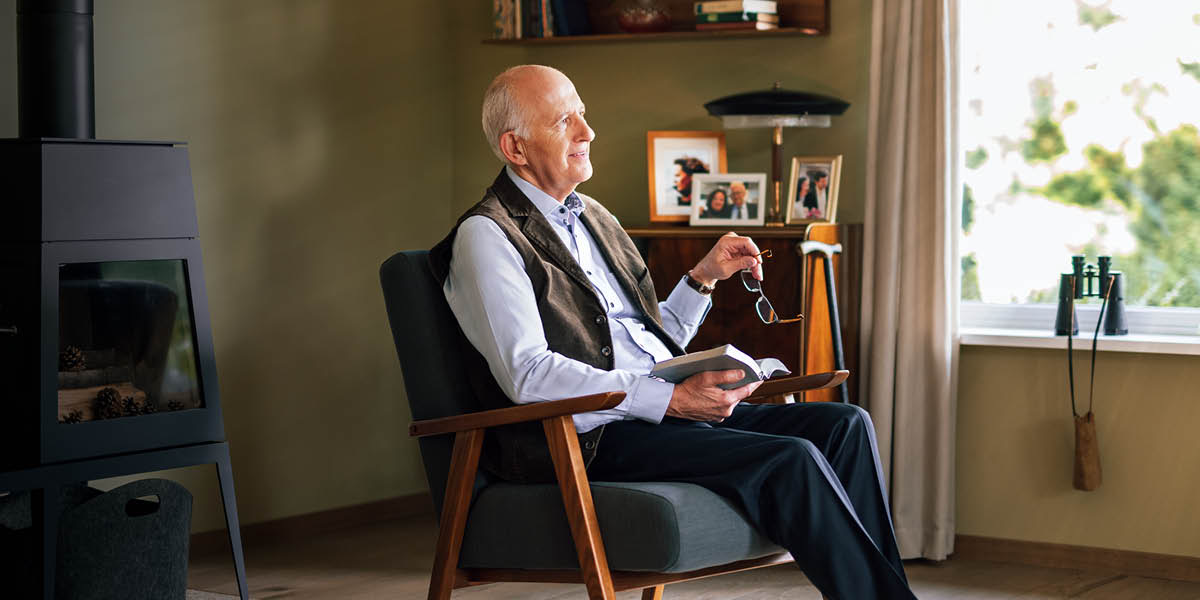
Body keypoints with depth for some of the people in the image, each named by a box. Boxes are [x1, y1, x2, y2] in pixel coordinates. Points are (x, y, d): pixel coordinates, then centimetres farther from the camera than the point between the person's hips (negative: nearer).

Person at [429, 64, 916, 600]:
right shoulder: (485, 236, -5)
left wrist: (703, 277, 12)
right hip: (592, 436, -8)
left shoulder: (592, 217, 22)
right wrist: (672, 398, -23)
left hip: (671, 412, 9)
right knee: (790, 461, -24)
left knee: (845, 425, -8)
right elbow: (527, 375, -18)